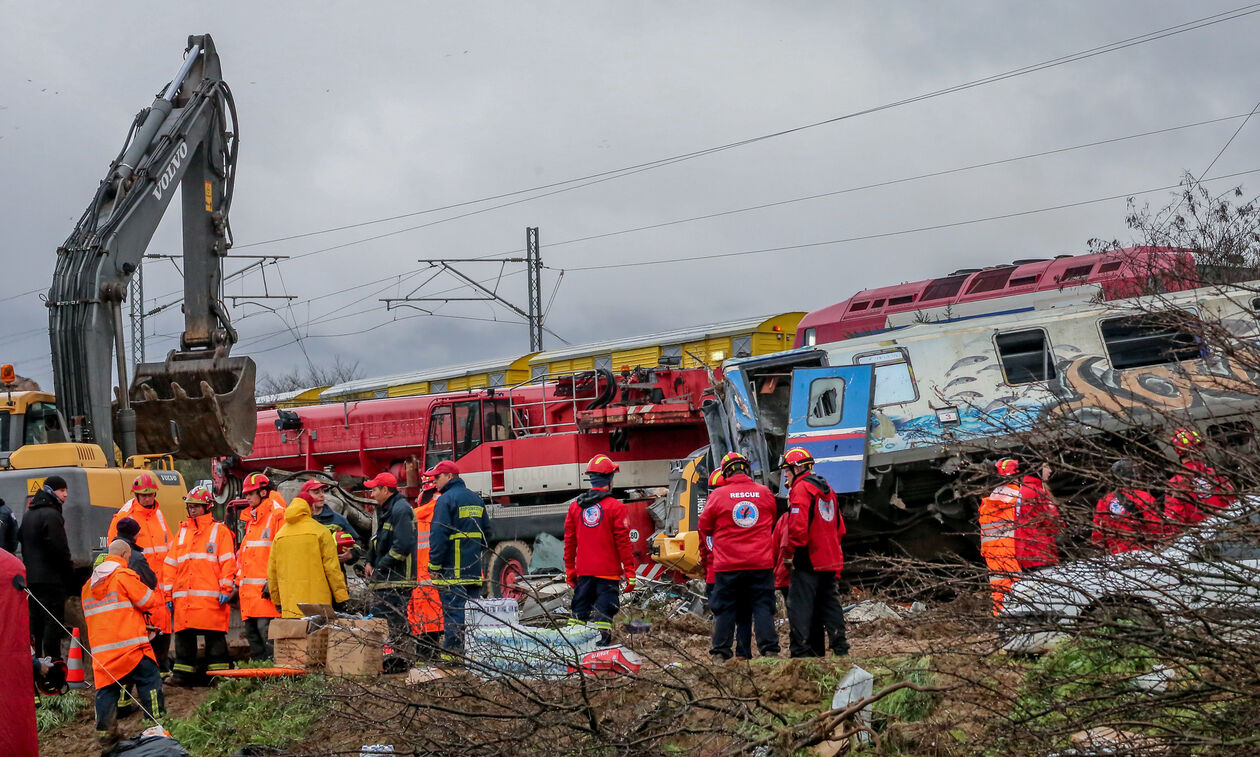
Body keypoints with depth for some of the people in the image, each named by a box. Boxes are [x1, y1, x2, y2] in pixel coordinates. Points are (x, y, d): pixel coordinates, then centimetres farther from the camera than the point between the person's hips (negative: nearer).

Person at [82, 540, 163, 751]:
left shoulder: (89, 584, 16)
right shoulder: (124, 575, -6)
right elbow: (149, 600, -3)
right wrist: (158, 597, 20)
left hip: (101, 649, 6)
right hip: (130, 644, -6)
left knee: (106, 688, 9)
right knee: (149, 681, 5)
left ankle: (104, 734, 7)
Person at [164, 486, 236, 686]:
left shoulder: (219, 531, 6)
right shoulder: (182, 532, 19)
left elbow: (228, 562, 0)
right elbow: (170, 563, 18)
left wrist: (225, 589, -10)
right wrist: (168, 593, 11)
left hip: (211, 596, -5)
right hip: (183, 596, 5)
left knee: (214, 636, -4)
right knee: (183, 634, 4)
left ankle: (218, 672, 1)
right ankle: (183, 672, 10)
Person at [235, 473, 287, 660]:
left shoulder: (277, 515, -6)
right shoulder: (250, 518, 22)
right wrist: (239, 582, 21)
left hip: (266, 588, -9)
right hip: (249, 587, 9)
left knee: (266, 628, -16)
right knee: (251, 632, 8)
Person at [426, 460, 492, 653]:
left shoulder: (446, 499, -10)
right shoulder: (476, 499, 15)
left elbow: (439, 536, -15)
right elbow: (486, 531, 21)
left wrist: (434, 565, -12)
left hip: (452, 570, -8)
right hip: (474, 570, 8)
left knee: (452, 608, -8)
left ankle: (452, 649, -10)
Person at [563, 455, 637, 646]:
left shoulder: (575, 506, 5)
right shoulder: (615, 507, -9)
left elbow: (569, 541, 10)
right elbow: (623, 542, -9)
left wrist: (569, 569, 19)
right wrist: (630, 572, -4)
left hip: (583, 571, 4)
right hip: (608, 572, -4)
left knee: (580, 611, 12)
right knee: (605, 609, -2)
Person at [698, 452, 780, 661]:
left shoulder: (717, 495, -4)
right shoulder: (765, 493, 3)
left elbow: (704, 528, 6)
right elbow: (772, 524, 20)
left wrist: (715, 546, 25)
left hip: (727, 565, -1)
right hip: (761, 564, 1)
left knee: (724, 609, 7)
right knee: (763, 607, 5)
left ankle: (720, 652, 7)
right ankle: (769, 649, -1)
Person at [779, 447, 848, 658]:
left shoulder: (801, 489, -10)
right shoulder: (826, 489, 19)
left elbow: (797, 526, -20)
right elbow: (839, 527, 22)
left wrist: (789, 553, -12)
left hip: (807, 561, -9)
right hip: (830, 561, 9)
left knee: (800, 606, -6)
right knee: (829, 603, 13)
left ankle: (801, 651, -10)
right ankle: (840, 649, 11)